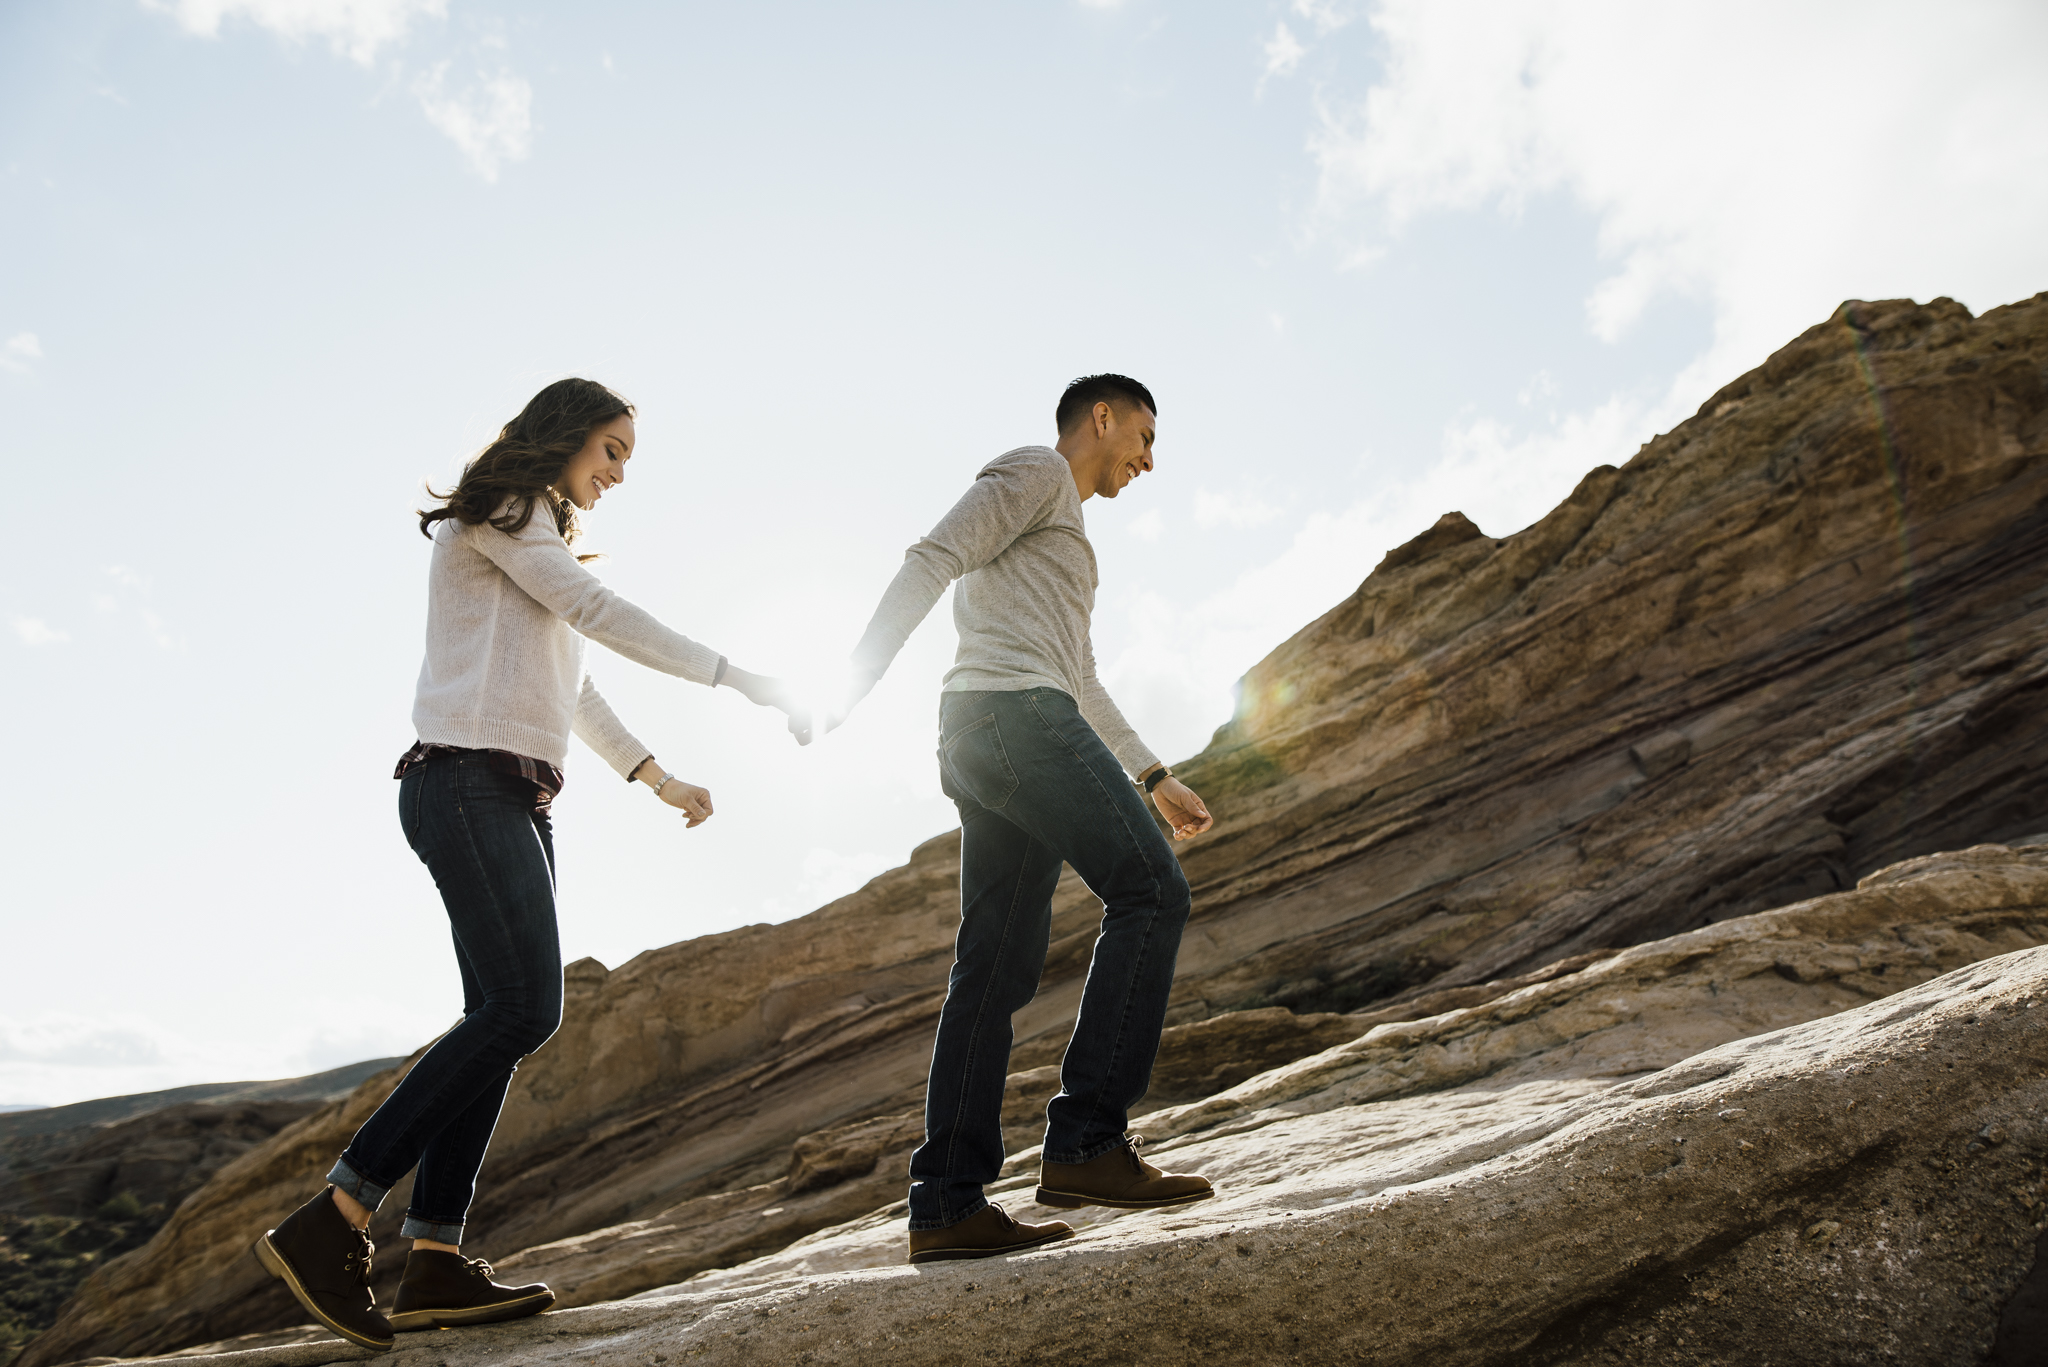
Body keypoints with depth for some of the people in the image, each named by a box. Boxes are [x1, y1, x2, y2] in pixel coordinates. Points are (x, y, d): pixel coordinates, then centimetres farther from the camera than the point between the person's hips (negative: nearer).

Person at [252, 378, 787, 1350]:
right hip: (471, 783, -9)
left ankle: (435, 1260, 1)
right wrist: (731, 676, -4)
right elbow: (596, 610, -8)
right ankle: (330, 1224, -14)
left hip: (513, 799, 10)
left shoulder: (537, 537, 29)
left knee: (504, 1018, 0)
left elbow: (570, 686, 30)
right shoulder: (502, 507, 1)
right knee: (520, 1008, -18)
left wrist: (658, 776, 27)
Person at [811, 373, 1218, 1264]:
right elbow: (932, 560, -8)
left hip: (988, 744, 9)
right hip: (1010, 711, -9)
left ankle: (946, 1205, 2)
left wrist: (1156, 779, 30)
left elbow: (1081, 685, 35)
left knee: (997, 966, 2)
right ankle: (1086, 1141, -15)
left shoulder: (1063, 540, 35)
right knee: (1149, 891, -12)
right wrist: (852, 683, -18)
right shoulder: (1037, 471, 6)